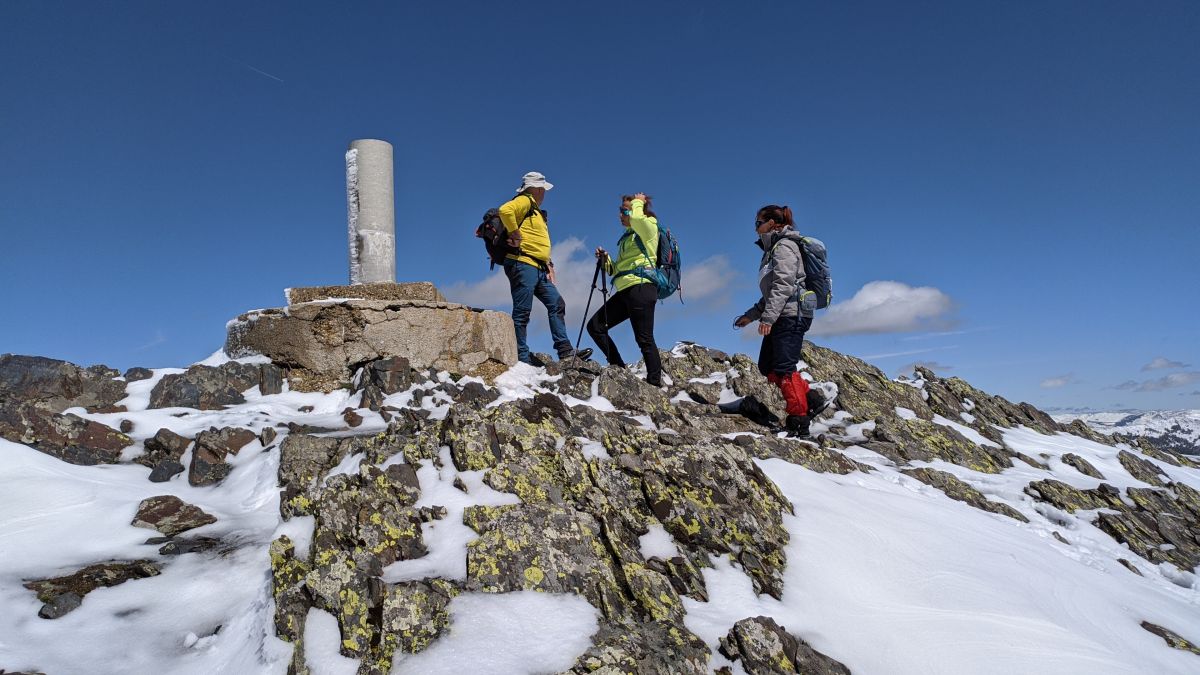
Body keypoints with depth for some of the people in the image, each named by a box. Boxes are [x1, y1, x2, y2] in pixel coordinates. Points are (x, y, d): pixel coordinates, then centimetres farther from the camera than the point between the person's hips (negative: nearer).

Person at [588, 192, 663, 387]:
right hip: (625, 290, 9)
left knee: (644, 339, -10)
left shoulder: (649, 226, 3)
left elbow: (636, 218, -24)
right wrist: (606, 261, 9)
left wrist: (638, 202, -4)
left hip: (641, 287, -9)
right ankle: (619, 368, 8)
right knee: (595, 326, 4)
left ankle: (655, 383, -5)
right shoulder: (628, 236, 27)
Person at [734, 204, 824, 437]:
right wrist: (751, 315, 23)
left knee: (784, 369, -11)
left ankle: (798, 422, -8)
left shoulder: (784, 246, -8)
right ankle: (811, 400, 12)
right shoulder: (773, 249, 22)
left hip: (791, 314, -10)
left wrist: (767, 317, -25)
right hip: (781, 317, 10)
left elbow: (783, 285, -20)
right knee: (767, 366, 9)